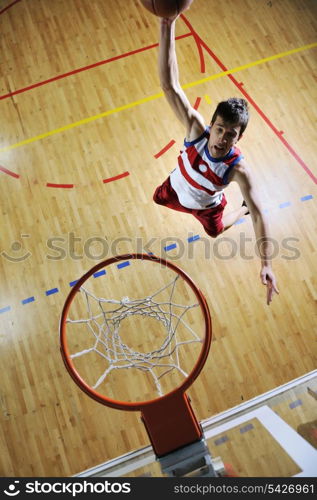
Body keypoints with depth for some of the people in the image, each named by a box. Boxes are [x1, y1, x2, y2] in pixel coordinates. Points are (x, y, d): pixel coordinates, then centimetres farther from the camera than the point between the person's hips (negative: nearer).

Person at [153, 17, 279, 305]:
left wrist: (266, 264, -47)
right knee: (158, 199, 31)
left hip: (206, 205, -1)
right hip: (177, 189, 2)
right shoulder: (197, 129, -39)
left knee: (215, 231, 28)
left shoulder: (239, 169, -42)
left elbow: (259, 216, -39)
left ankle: (241, 209, 58)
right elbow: (170, 85, -50)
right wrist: (167, 28, -64)